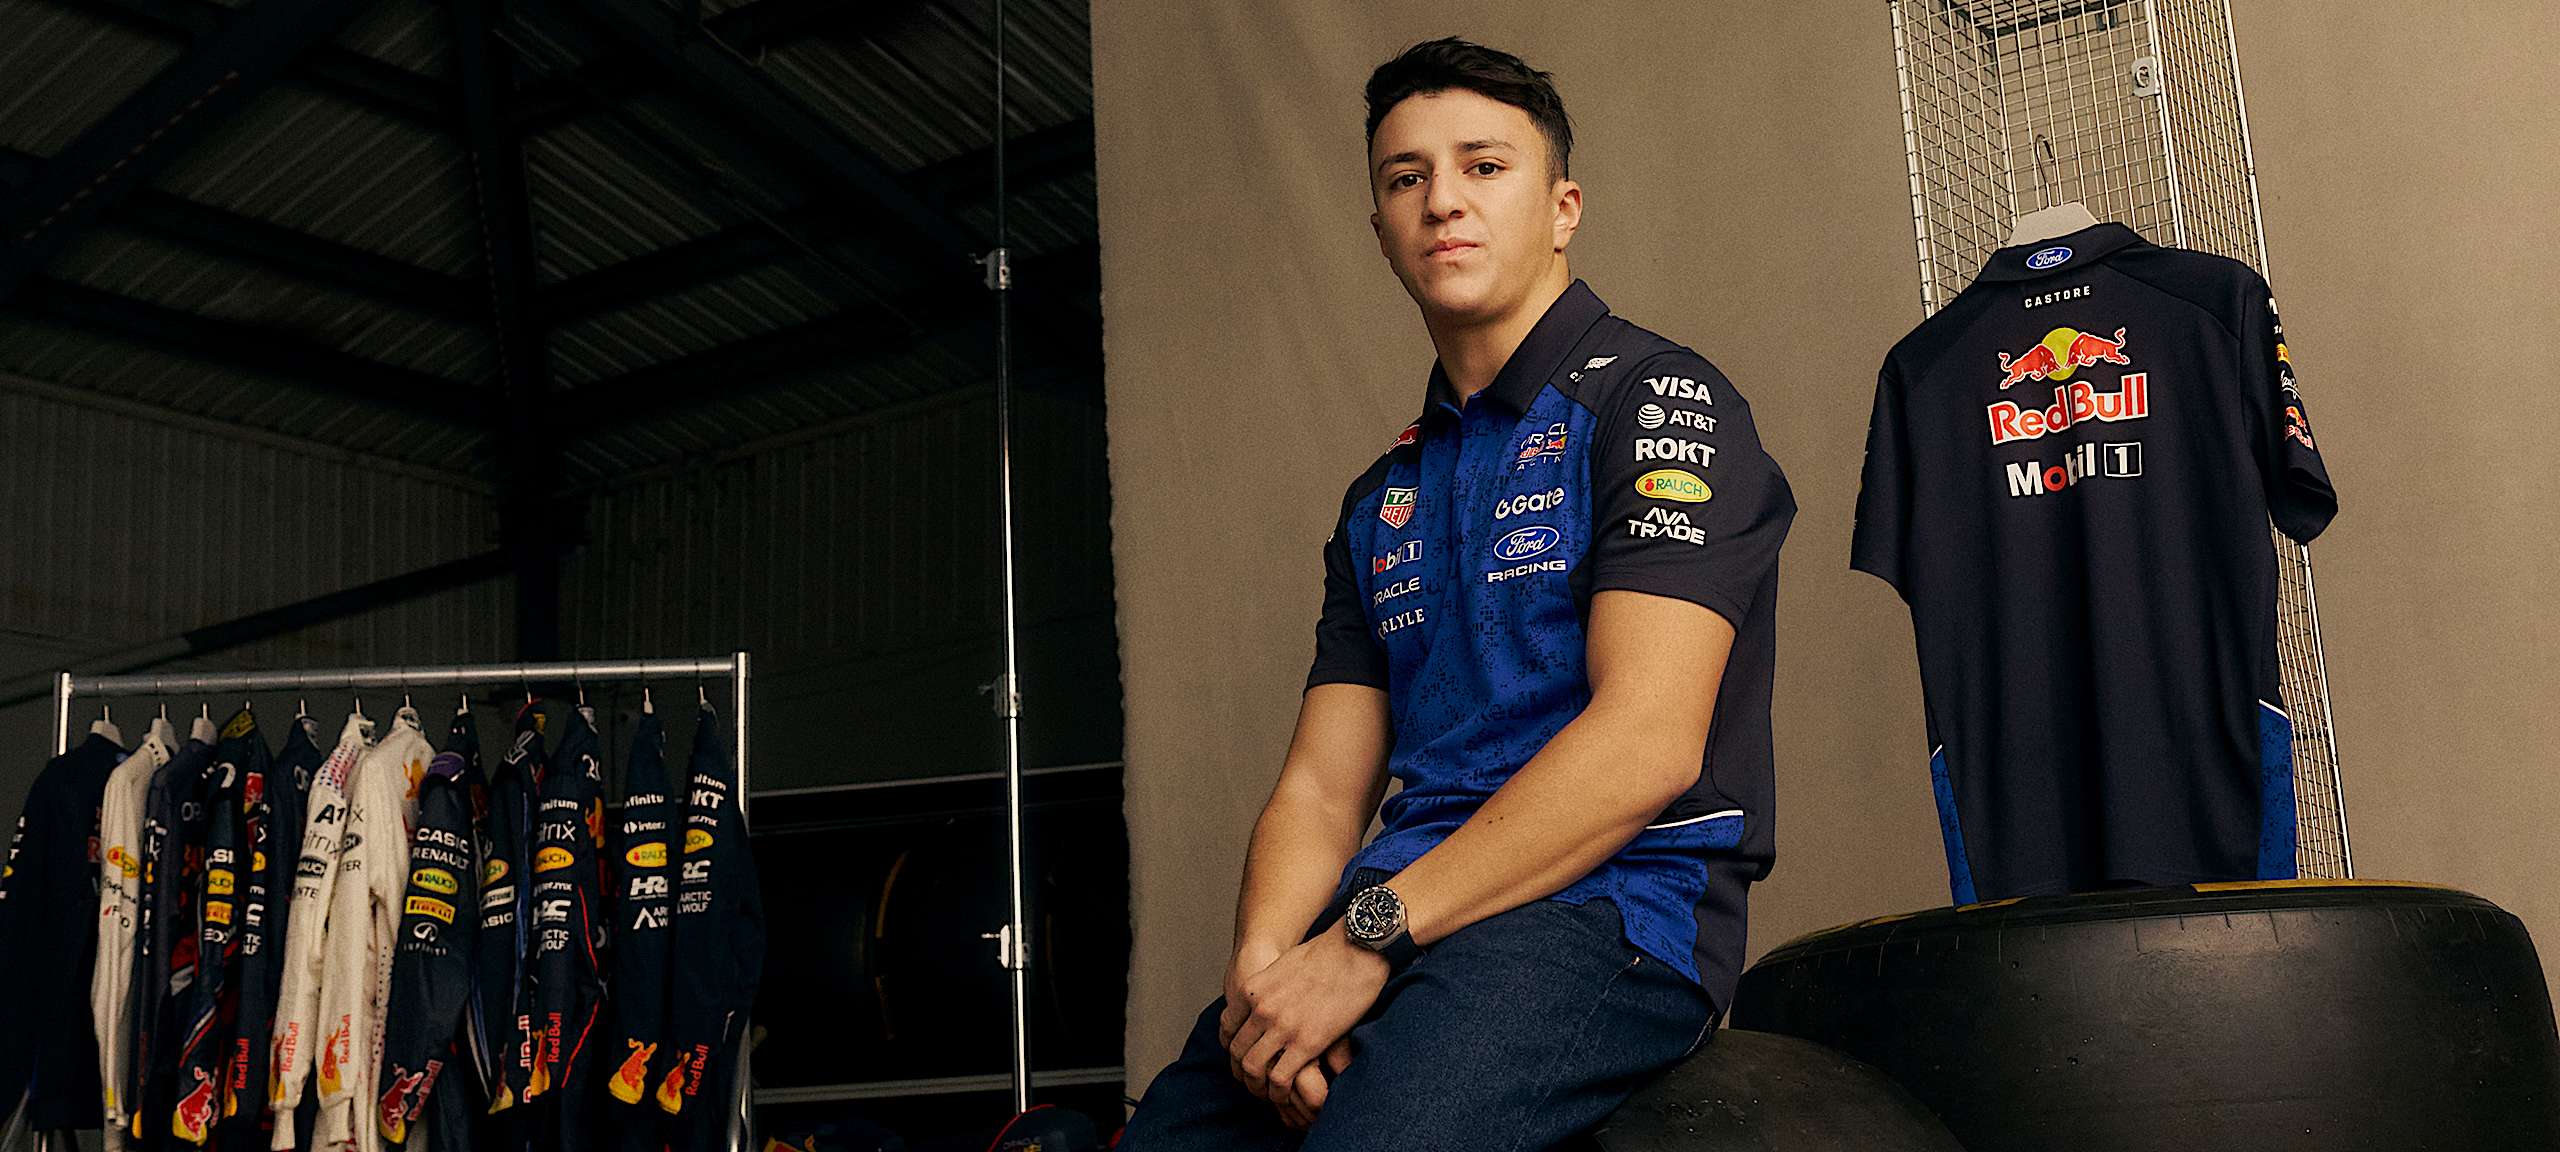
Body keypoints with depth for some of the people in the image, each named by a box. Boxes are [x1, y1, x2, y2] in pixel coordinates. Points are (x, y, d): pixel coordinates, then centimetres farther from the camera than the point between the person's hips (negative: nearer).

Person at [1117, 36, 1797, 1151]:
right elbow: (1319, 787, 15)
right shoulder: (1381, 500, 22)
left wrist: (1370, 937, -16)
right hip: (1394, 923, 6)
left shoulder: (1657, 397, 0)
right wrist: (1262, 966, -7)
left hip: (1612, 907, -6)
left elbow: (1646, 745, -12)